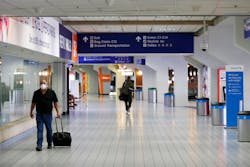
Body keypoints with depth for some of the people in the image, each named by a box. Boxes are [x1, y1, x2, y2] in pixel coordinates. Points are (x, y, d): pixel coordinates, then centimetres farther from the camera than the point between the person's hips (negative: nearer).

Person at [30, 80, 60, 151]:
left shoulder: (51, 92, -1)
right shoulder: (36, 93, 3)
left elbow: (55, 102, 1)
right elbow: (33, 103, 11)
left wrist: (58, 112, -5)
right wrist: (31, 112, 11)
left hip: (48, 114, 0)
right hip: (39, 114, 0)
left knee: (49, 129, 11)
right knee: (39, 130, -4)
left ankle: (49, 144, 27)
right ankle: (39, 145, -6)